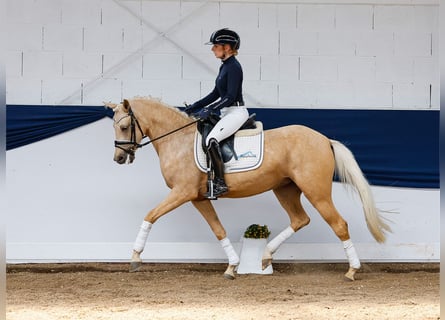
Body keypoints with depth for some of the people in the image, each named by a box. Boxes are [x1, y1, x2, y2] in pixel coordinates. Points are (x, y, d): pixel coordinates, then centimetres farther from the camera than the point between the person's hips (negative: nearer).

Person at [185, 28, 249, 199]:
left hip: (236, 112, -11)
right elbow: (216, 93, 19)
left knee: (211, 139, -29)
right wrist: (195, 106, 14)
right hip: (227, 112, 11)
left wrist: (209, 110, -24)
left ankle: (220, 183, -26)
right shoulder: (224, 66, 14)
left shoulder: (234, 67, -15)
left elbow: (230, 96, -21)